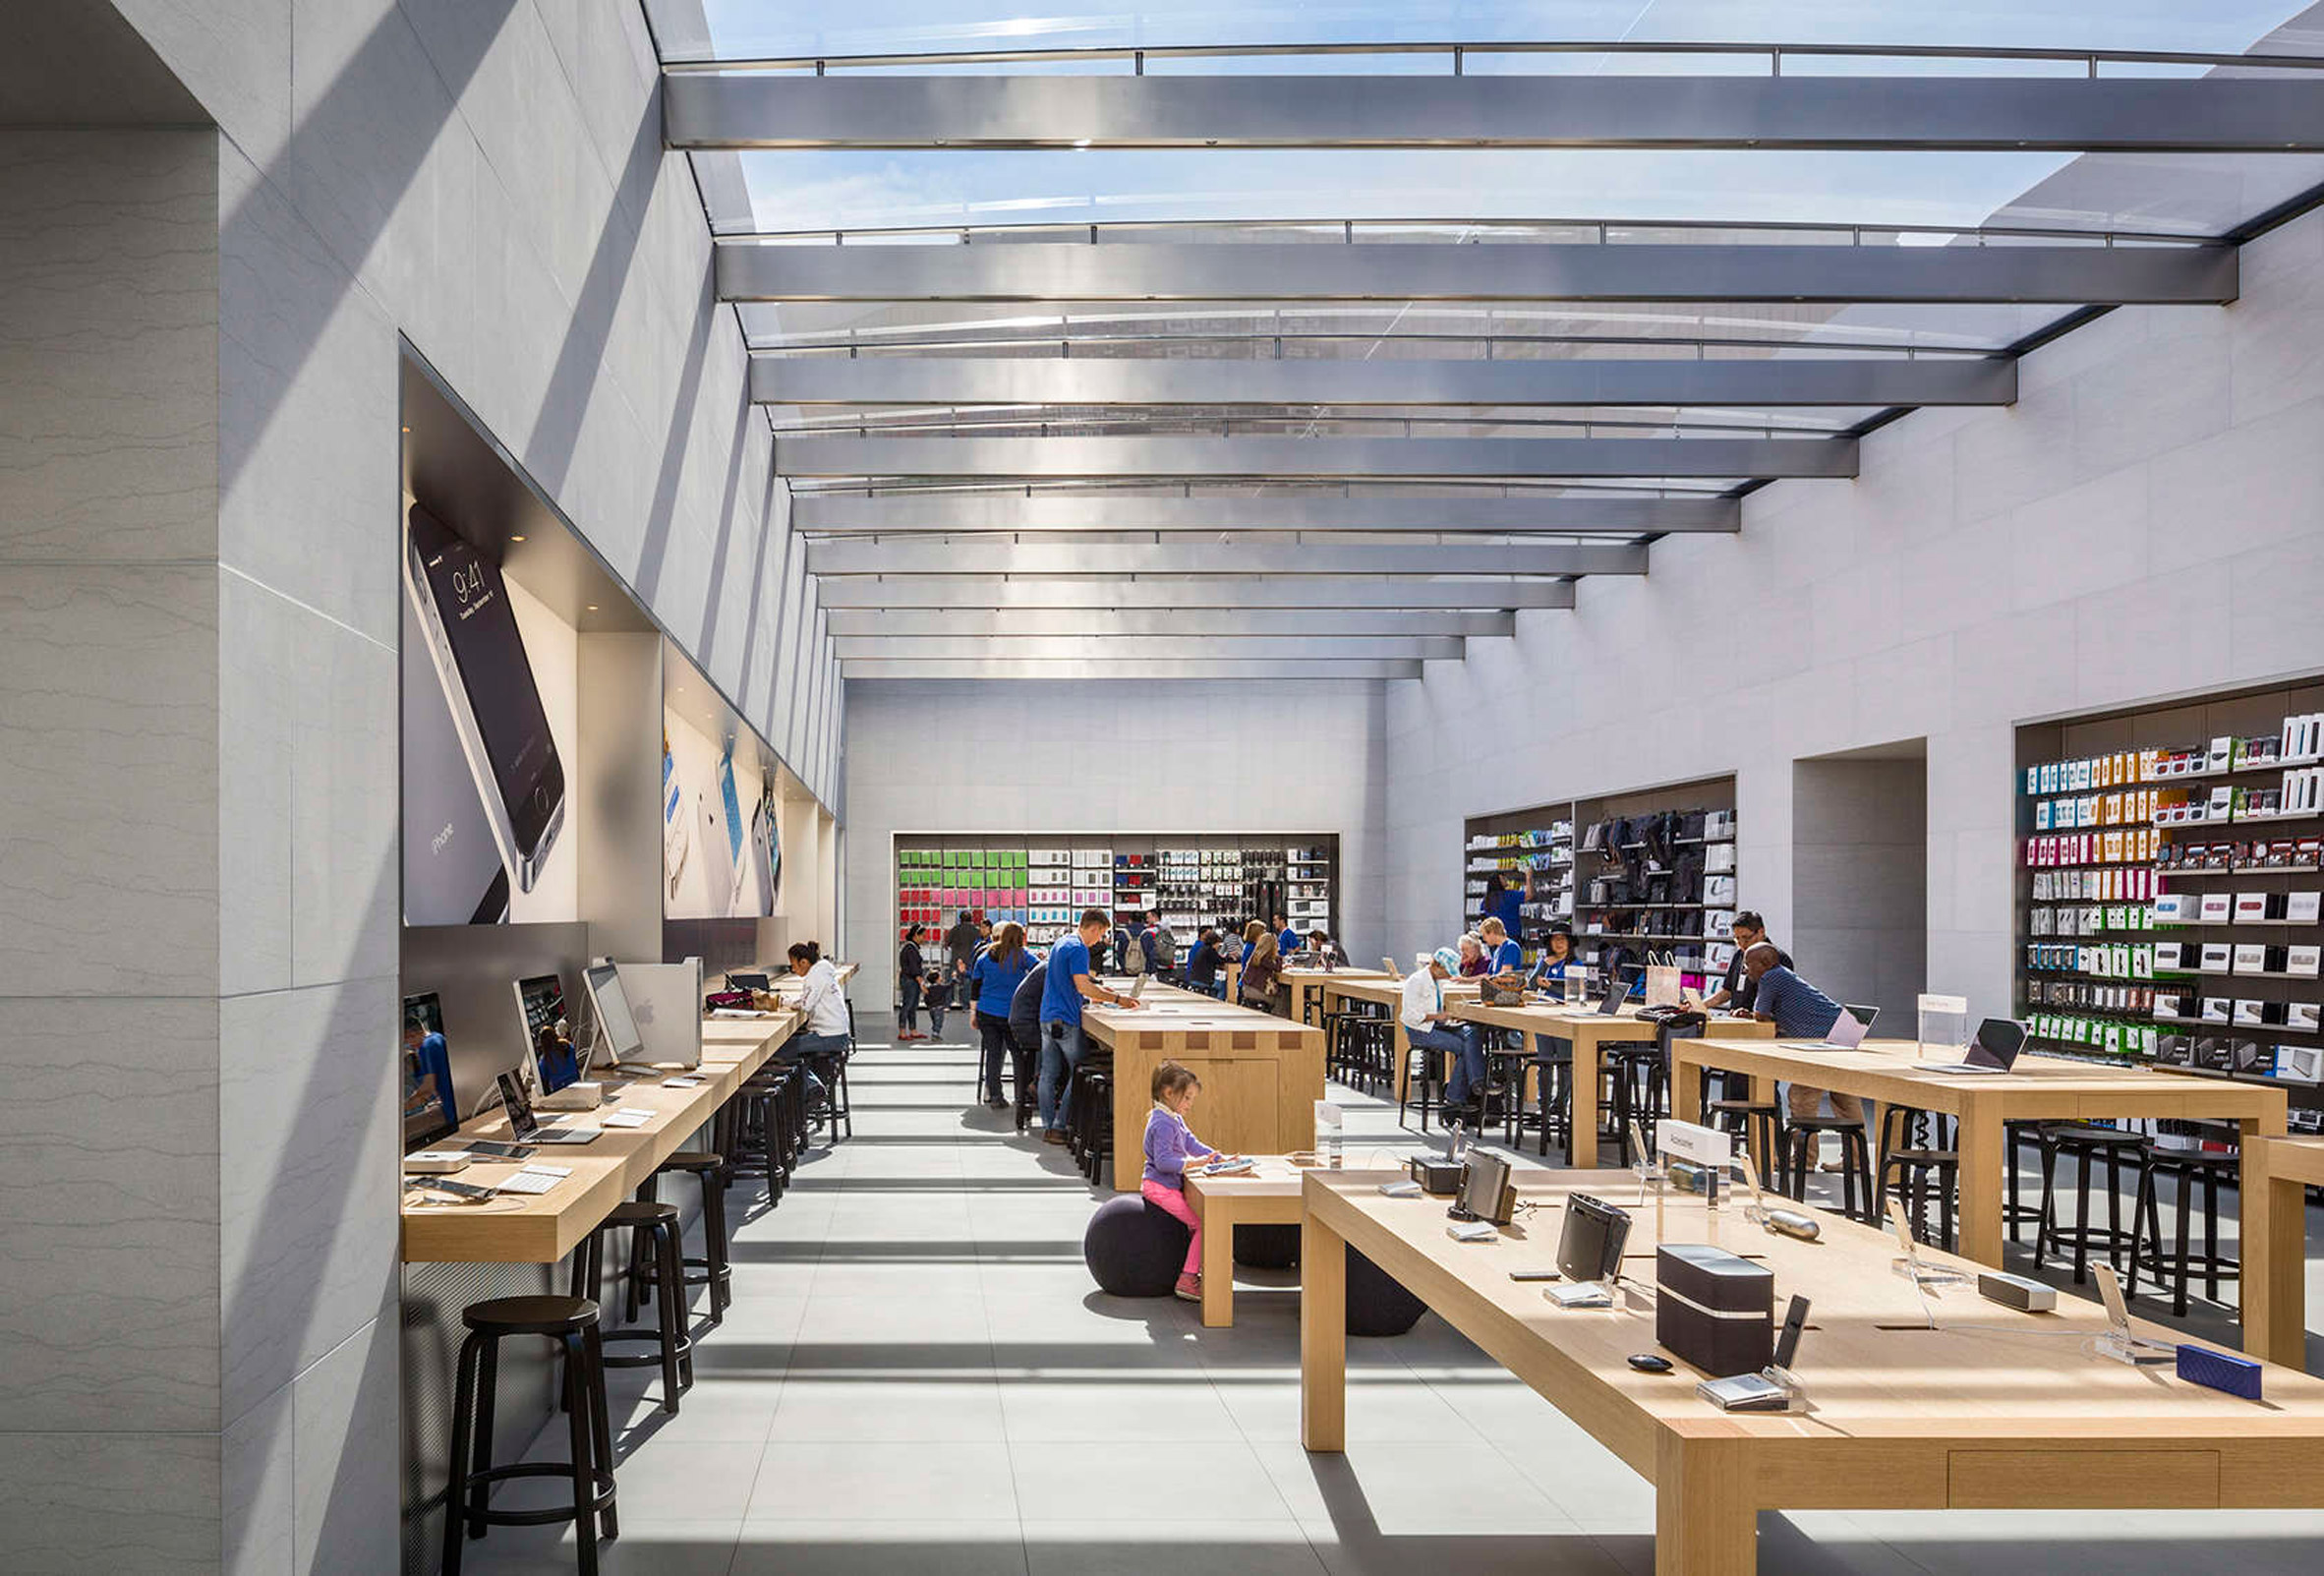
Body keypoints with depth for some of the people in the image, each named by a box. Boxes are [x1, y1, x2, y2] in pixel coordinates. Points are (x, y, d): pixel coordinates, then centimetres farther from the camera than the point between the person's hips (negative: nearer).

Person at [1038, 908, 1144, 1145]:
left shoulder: (1061, 944, 18)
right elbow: (1082, 986, -22)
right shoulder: (1079, 948, -13)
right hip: (1065, 1021, -9)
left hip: (1047, 1017, 9)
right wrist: (1117, 999, -19)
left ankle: (1048, 1126, 13)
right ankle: (1059, 1127, -3)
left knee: (1049, 1074, 10)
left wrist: (1098, 992, 24)